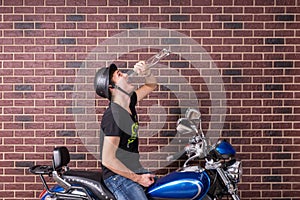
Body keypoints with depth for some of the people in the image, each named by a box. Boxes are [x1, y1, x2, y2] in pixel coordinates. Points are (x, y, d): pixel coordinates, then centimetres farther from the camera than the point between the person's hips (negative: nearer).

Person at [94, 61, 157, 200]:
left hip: (134, 169, 9)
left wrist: (146, 73, -4)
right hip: (118, 176, -9)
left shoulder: (129, 102, 3)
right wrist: (137, 178, -18)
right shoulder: (113, 116, -23)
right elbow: (108, 160, -24)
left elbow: (152, 85, 20)